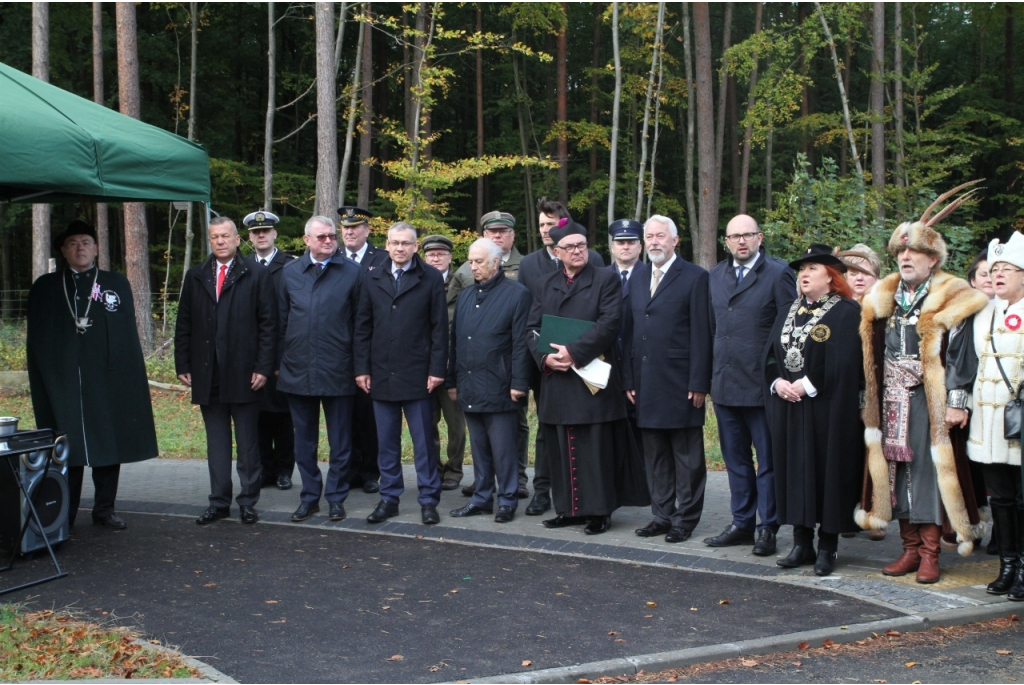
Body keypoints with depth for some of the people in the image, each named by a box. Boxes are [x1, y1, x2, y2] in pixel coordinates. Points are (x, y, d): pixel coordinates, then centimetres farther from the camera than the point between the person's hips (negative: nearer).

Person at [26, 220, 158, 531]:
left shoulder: (117, 284, 8)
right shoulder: (45, 288, 8)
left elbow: (128, 336, 4)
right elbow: (36, 341, 6)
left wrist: (130, 378, -2)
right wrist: (42, 382, -1)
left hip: (108, 380, 1)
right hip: (63, 383, -1)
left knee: (109, 445, 5)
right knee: (67, 449, 2)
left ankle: (105, 509, 17)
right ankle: (63, 514, 9)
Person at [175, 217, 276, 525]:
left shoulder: (256, 274, 1)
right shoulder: (195, 277, 11)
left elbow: (268, 323, -3)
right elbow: (184, 324, 11)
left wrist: (263, 367, -9)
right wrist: (183, 365, 3)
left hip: (244, 373, -3)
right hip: (207, 375, 3)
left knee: (248, 442, 6)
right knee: (216, 442, 9)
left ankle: (248, 502, 13)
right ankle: (219, 502, 15)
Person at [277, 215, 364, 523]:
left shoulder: (352, 272, -1)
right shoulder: (290, 272, 8)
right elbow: (281, 321, 10)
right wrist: (279, 362, 7)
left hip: (337, 370, -3)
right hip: (298, 369, 3)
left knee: (339, 440, 5)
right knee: (304, 439, 10)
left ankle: (336, 497, 16)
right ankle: (309, 496, 21)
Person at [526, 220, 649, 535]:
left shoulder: (607, 280, 1)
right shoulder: (545, 284, 15)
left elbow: (609, 324, -11)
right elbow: (532, 328, 11)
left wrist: (574, 352, -17)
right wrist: (545, 357, -8)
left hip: (593, 378, -4)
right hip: (556, 380, 4)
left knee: (596, 449, -3)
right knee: (561, 449, 7)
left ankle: (599, 510, 4)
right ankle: (568, 509, 15)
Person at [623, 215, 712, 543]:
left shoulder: (695, 277, -4)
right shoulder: (639, 280, 15)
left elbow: (701, 334, -9)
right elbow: (631, 332, 15)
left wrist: (698, 383, -13)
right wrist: (629, 379, 8)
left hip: (681, 383, -6)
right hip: (647, 386, 6)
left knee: (687, 457, 2)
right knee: (655, 456, 11)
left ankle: (685, 519, 10)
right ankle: (662, 515, 19)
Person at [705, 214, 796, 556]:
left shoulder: (778, 273, -6)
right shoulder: (716, 275, 12)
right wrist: (711, 374, 10)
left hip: (761, 384, -6)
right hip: (724, 383, 6)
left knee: (768, 460, 3)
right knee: (736, 460, 13)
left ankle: (767, 528, 11)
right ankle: (742, 524, 23)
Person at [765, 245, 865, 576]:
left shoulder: (847, 312, -5)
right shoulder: (788, 313, 16)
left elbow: (843, 362, -14)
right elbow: (770, 356, 13)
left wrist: (807, 385, -16)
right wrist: (778, 383, -6)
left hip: (827, 409, -6)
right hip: (788, 408, 6)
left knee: (827, 471, -2)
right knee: (795, 472, 7)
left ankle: (827, 547, 7)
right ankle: (801, 544, 14)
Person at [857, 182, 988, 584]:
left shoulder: (951, 301, -4)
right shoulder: (883, 299, 12)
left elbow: (959, 354, -10)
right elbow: (874, 355, 14)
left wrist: (957, 402, -16)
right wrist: (871, 401, 9)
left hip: (931, 401, -5)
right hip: (893, 401, 5)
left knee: (929, 468, -5)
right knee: (897, 468, 5)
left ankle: (930, 553, 0)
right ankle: (910, 547, 14)